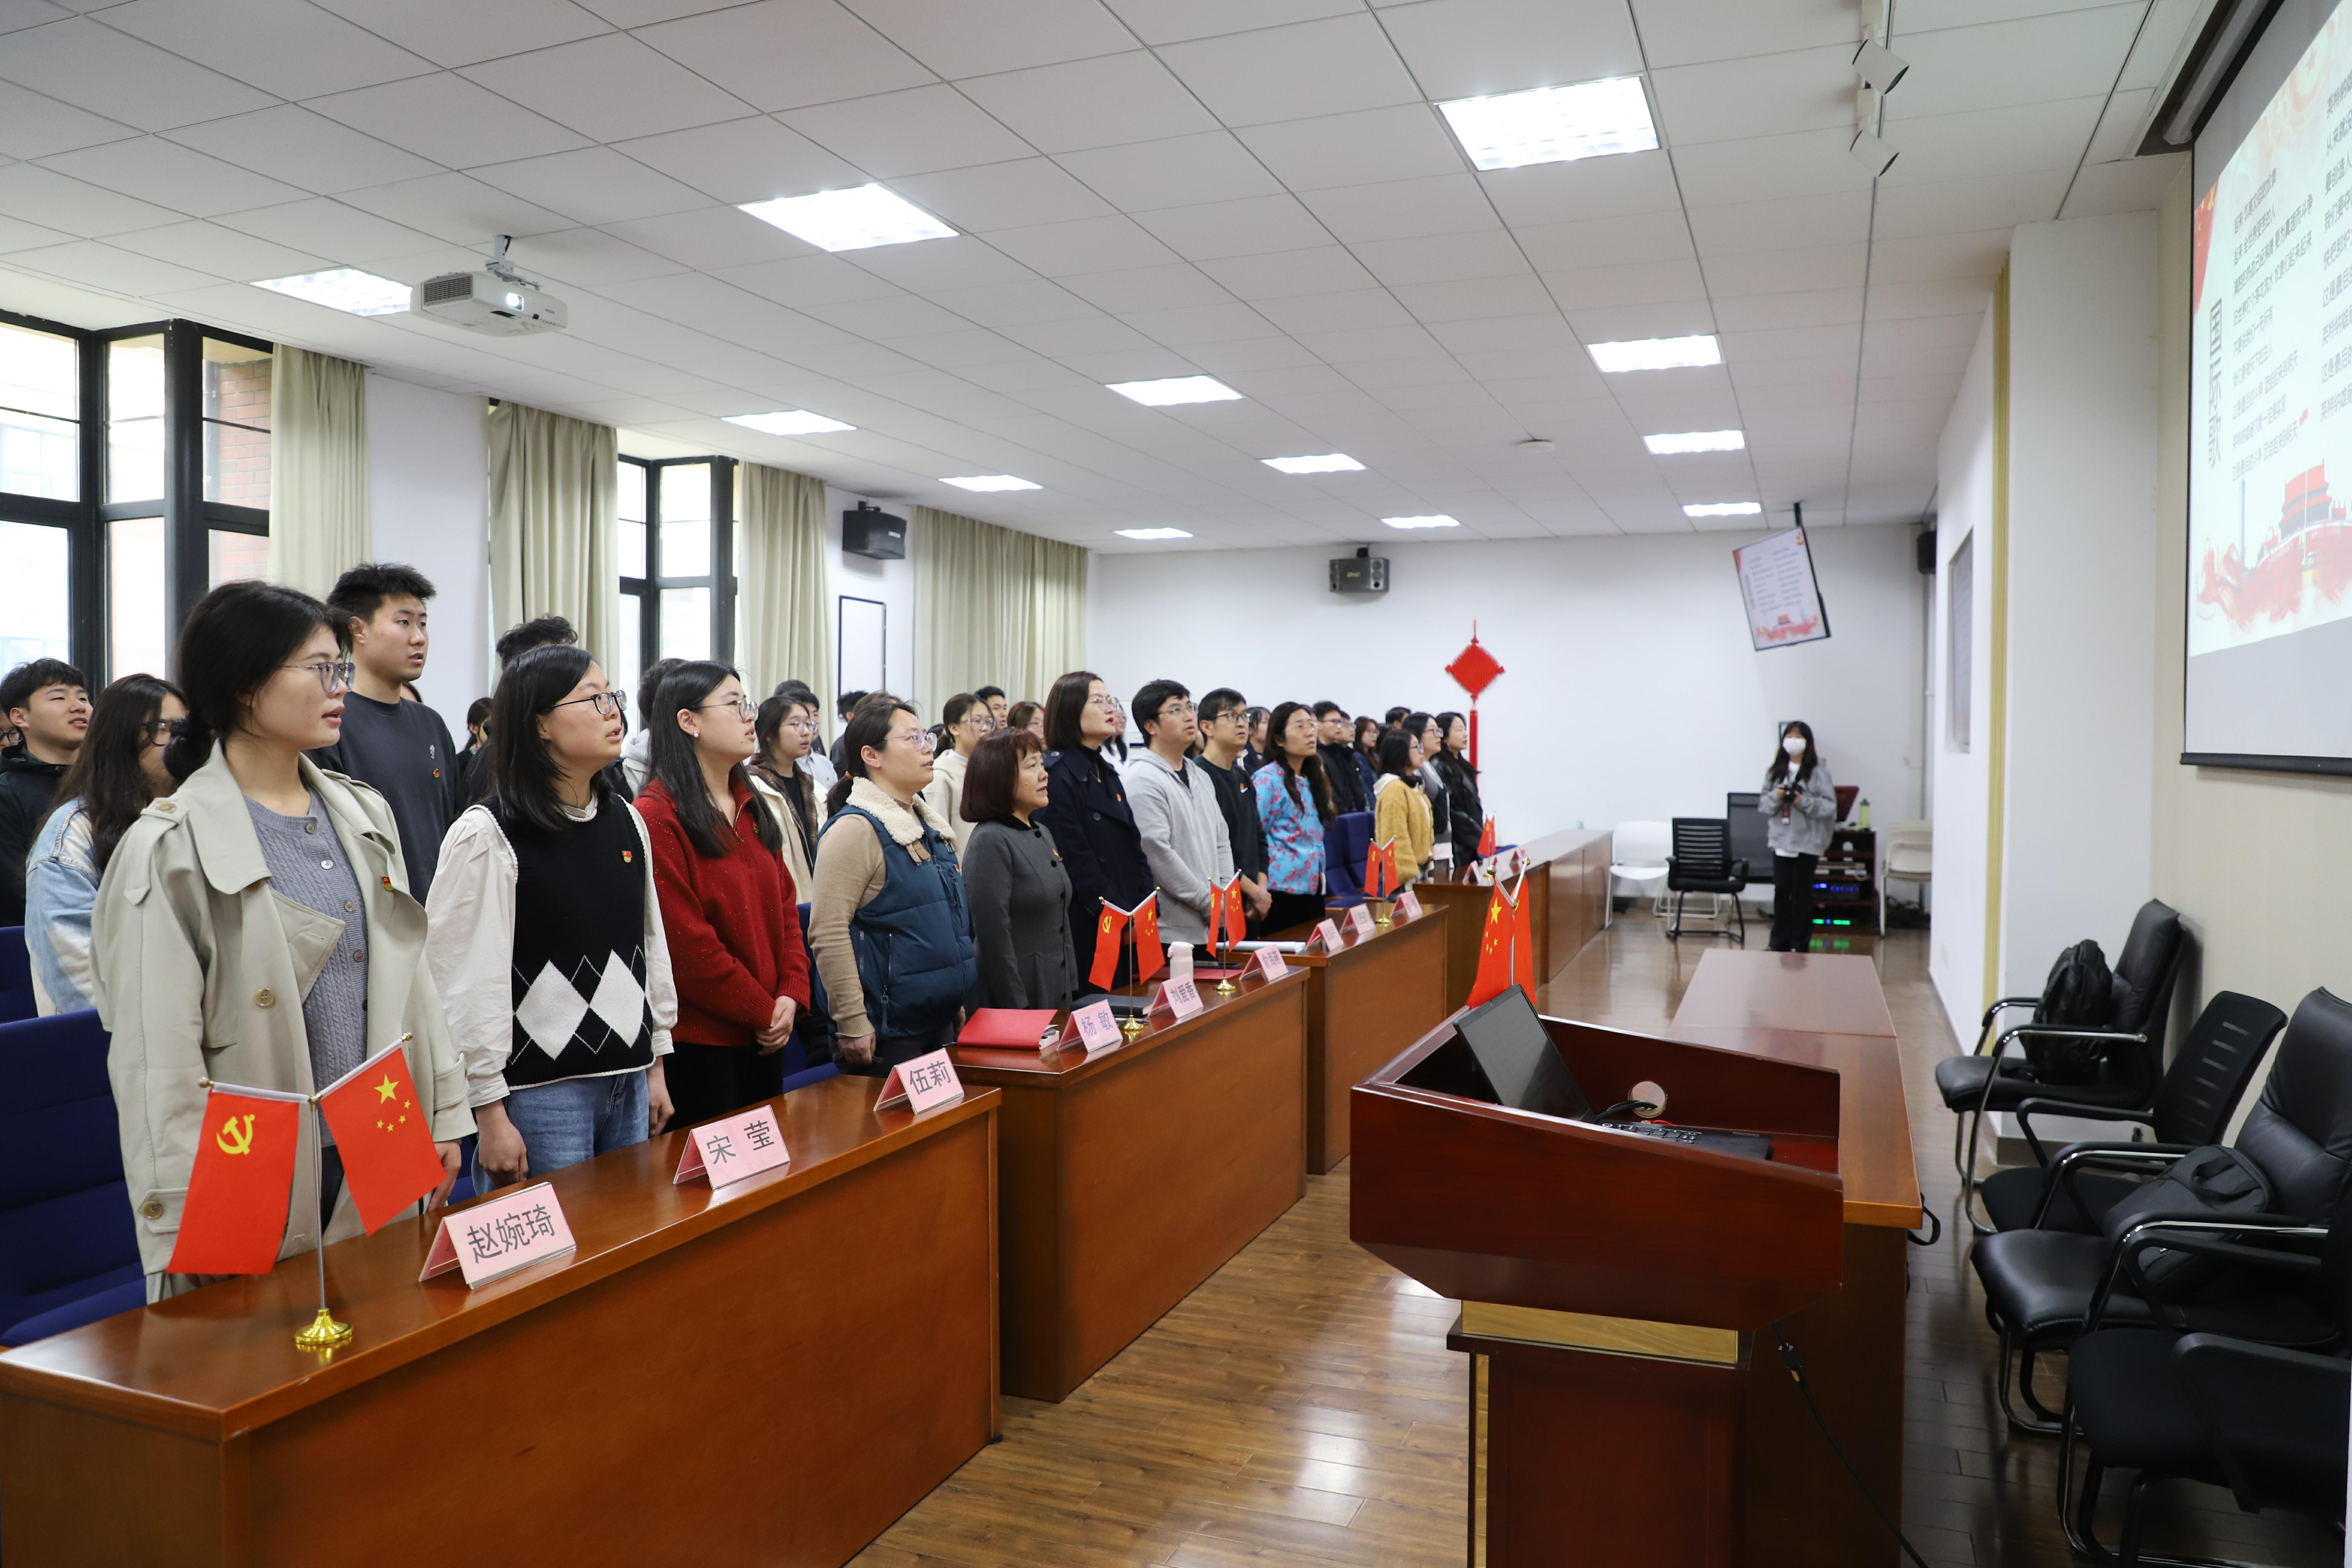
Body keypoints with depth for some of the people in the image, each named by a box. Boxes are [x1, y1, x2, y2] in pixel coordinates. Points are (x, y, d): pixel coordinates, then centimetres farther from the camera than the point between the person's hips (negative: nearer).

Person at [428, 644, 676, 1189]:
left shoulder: (627, 821, 9)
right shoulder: (487, 836, -11)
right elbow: (468, 984, -13)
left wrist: (656, 1064, 15)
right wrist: (491, 1114, -13)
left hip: (629, 1082, 7)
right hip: (540, 1091, -6)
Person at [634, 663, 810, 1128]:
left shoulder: (753, 808, 13)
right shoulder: (658, 817, -14)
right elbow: (685, 942, -18)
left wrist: (791, 995, -3)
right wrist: (764, 1010, -12)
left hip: (764, 1037, 8)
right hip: (697, 1040, -8)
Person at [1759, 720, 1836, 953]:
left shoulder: (1818, 771, -5)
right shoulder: (1776, 771, 8)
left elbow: (1830, 805, -8)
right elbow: (1763, 805, 8)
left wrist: (1804, 802, -20)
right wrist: (1775, 797, -11)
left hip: (1808, 841, -3)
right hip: (1782, 840, 4)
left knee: (1802, 893, 4)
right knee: (1781, 891, 6)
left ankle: (1800, 945, 13)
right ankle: (1780, 943, 15)